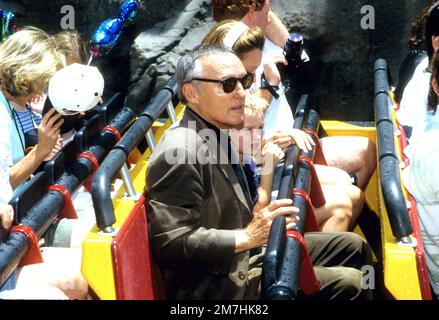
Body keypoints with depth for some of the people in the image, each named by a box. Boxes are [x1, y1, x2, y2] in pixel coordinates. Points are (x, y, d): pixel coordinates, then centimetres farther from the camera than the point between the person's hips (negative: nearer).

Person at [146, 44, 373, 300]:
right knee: (348, 283, -15)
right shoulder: (181, 151, -23)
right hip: (222, 284, -10)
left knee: (353, 247, 16)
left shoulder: (215, 134, 8)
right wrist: (248, 237, -24)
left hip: (243, 254, 10)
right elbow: (171, 245, -27)